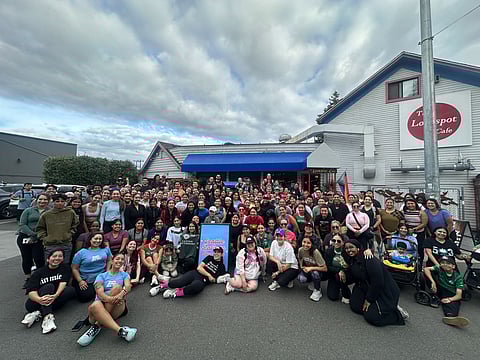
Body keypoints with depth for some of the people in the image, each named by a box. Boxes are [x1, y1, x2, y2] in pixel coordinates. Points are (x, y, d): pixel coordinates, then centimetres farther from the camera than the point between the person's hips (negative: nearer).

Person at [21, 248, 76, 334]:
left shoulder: (65, 268, 3)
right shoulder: (39, 272, 0)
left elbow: (63, 283, -12)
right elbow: (31, 291, -12)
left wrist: (55, 295, -32)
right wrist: (39, 299, -34)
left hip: (53, 300, 1)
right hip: (36, 303, -1)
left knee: (71, 290, -26)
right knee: (49, 286, -28)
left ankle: (37, 313, -26)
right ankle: (48, 317, -41)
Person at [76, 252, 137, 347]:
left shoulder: (124, 275, 16)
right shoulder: (102, 276, 13)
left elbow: (128, 287, -6)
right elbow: (99, 293, -6)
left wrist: (122, 294, -31)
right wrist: (111, 299, -28)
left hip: (118, 308, 0)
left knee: (117, 287, -29)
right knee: (95, 306, -35)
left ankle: (97, 325, -21)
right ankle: (120, 330, -43)